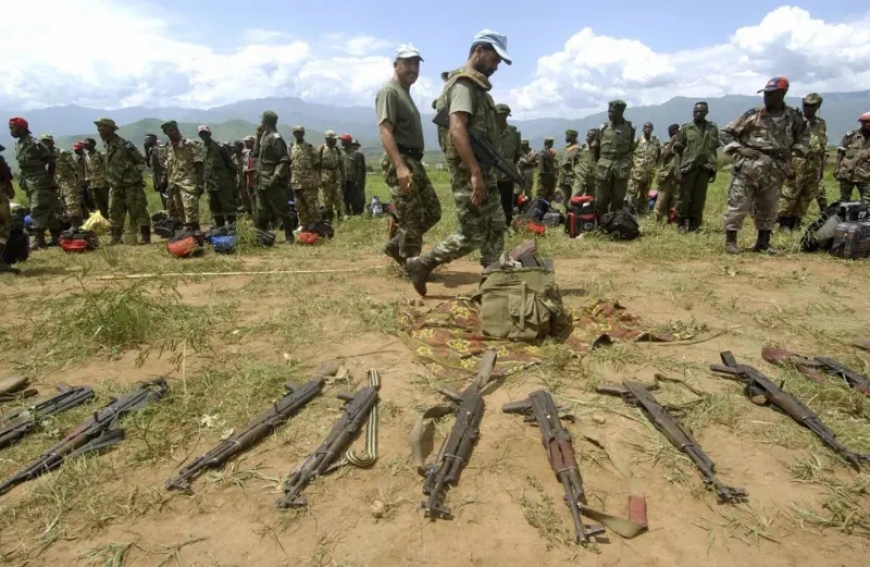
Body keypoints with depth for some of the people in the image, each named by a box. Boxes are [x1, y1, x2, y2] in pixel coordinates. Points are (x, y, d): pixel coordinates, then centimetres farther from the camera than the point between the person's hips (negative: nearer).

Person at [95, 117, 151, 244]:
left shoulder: (125, 145, -16)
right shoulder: (107, 145, 8)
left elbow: (141, 161, -10)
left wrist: (132, 174, -11)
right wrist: (111, 179, 13)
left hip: (131, 185, -8)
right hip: (115, 186, 8)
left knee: (138, 212, -3)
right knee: (114, 213, 11)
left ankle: (146, 238, 3)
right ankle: (115, 238, 20)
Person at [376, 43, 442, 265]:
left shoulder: (406, 93, 21)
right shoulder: (389, 91, -9)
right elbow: (385, 132, -20)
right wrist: (400, 166, -31)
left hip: (415, 162, 10)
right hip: (400, 162, -10)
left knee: (433, 212, 12)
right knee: (412, 219, -6)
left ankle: (396, 245, 21)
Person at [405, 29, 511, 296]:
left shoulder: (477, 85, 19)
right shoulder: (464, 83, -13)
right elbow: (457, 129, -26)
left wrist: (483, 172, 17)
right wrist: (475, 172, -31)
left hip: (484, 170, 10)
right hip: (469, 171, -10)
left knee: (496, 228, 12)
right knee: (472, 235, -5)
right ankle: (420, 265, 6)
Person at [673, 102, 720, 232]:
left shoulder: (713, 128, 11)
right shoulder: (685, 128, 4)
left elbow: (714, 150, 14)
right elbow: (677, 150, 1)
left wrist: (714, 170, 8)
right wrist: (677, 170, -8)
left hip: (704, 169, 2)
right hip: (687, 168, -2)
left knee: (699, 198, 4)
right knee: (683, 197, 0)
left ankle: (694, 224, 12)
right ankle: (681, 224, 11)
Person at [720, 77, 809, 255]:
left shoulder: (793, 117, 8)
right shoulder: (752, 115, -2)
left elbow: (804, 135, 25)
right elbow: (727, 133, 2)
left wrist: (796, 151, 9)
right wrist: (739, 149, -9)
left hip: (774, 172, 4)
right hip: (748, 168, -4)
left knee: (769, 209, 9)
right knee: (738, 205, -6)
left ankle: (763, 243, 20)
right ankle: (730, 241, 4)